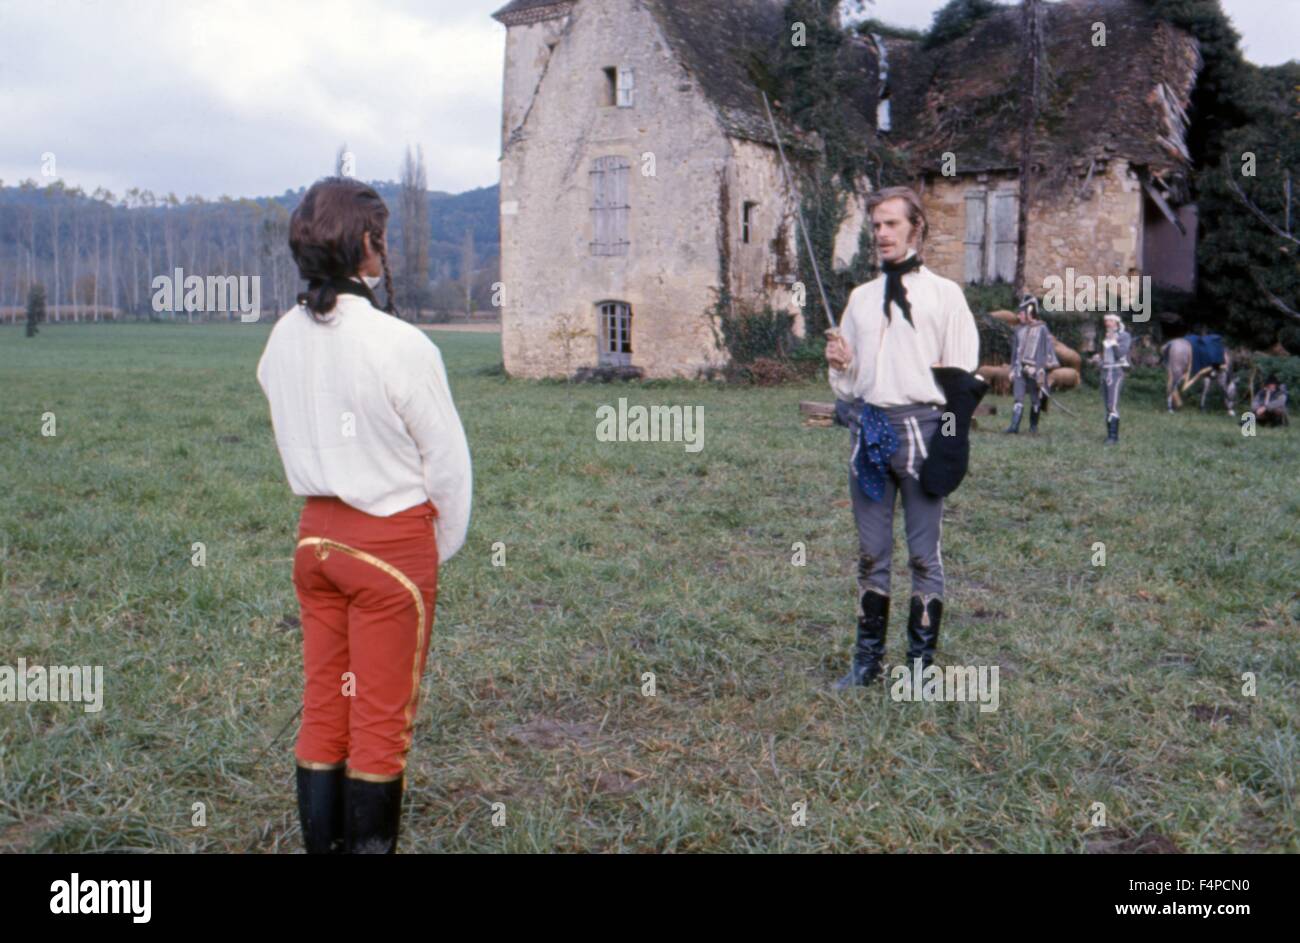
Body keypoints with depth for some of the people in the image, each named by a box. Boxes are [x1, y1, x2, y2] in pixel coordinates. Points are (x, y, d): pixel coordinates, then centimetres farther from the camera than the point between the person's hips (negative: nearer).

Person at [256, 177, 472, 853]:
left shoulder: (282, 340, -1)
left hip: (316, 536, 6)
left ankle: (321, 843, 28)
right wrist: (443, 546, 4)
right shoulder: (400, 345, -19)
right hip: (392, 541, -6)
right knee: (381, 722, 7)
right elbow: (446, 460, -11)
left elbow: (291, 442, 8)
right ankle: (369, 842, 18)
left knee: (322, 710, 16)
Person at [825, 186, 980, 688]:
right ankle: (868, 658, 19)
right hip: (867, 428, 4)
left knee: (924, 555, 2)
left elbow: (963, 374, -1)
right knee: (871, 554, 10)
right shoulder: (861, 297, 16)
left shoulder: (944, 294, 3)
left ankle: (921, 661, 12)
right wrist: (840, 365, -2)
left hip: (919, 426, -4)